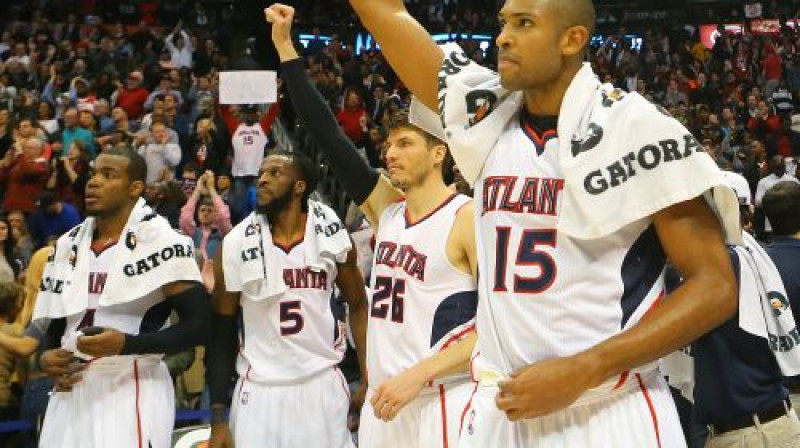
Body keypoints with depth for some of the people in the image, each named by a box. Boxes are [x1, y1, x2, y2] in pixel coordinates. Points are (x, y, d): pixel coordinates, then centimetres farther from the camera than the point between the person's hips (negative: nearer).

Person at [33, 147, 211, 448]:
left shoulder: (160, 241, -9)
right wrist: (46, 357, -2)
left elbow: (200, 324, -12)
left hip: (133, 394, -6)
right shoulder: (67, 245, 12)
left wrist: (126, 344, -21)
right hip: (71, 395, 6)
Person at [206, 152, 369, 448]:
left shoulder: (332, 236, -3)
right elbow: (220, 330, 0)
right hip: (260, 390, 0)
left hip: (323, 384, 1)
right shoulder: (236, 244, -6)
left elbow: (358, 305, 10)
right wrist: (218, 415, -4)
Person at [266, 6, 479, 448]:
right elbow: (328, 134, 7)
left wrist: (418, 374, -21)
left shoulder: (470, 218, -10)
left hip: (444, 405, -7)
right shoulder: (386, 206, 8)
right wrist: (285, 46, 6)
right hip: (383, 401, 7)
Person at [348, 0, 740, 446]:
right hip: (499, 406, 5)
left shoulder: (634, 127, -9)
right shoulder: (486, 115, 5)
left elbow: (715, 287, -11)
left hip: (610, 411, -4)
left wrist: (581, 372, -17)